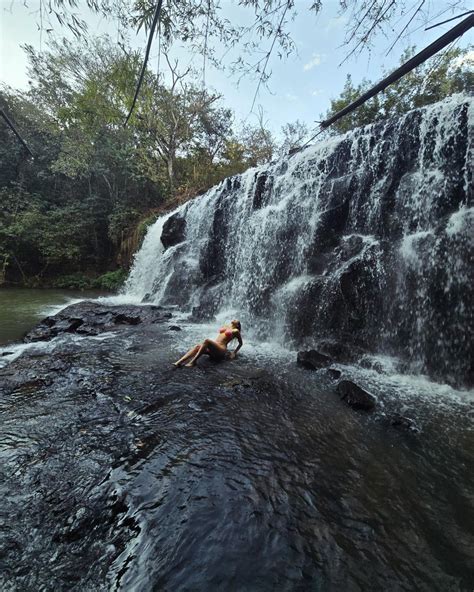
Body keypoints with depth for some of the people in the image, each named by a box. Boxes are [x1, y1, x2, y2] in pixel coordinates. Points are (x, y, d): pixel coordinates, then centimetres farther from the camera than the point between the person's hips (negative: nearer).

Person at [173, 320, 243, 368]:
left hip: (221, 350, -6)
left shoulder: (235, 331, 10)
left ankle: (193, 361, -37)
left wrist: (234, 352, 9)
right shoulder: (225, 326, 26)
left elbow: (241, 343, 16)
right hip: (213, 347, 6)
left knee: (206, 341, -34)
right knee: (198, 346, -23)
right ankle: (179, 362, -38)